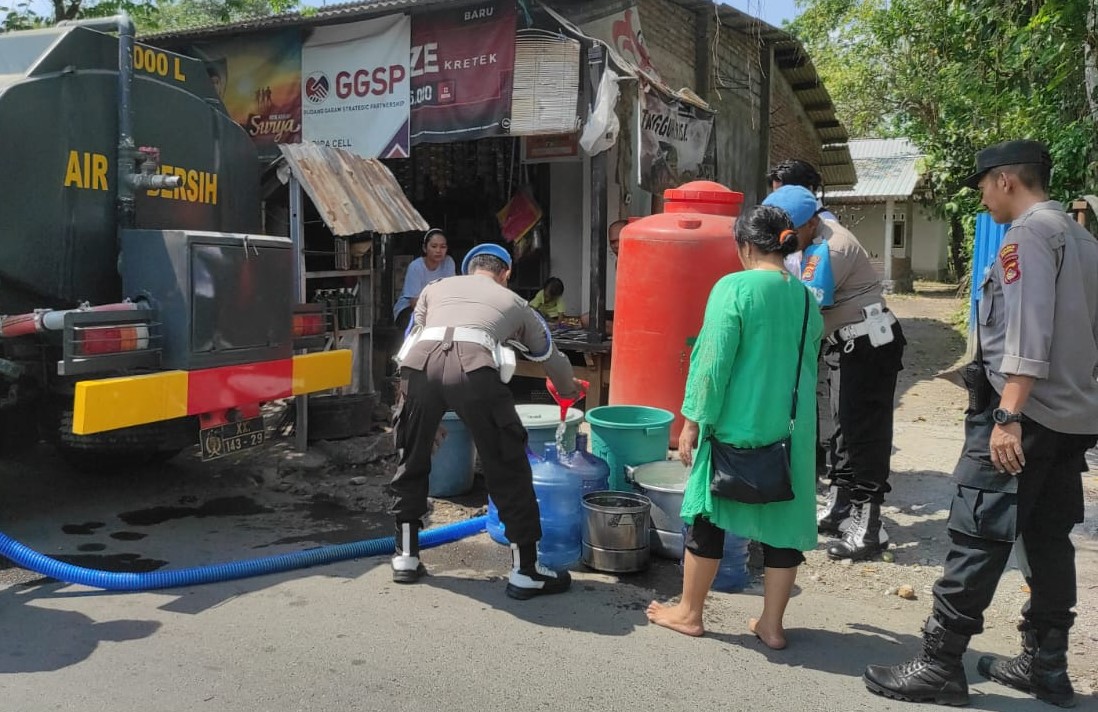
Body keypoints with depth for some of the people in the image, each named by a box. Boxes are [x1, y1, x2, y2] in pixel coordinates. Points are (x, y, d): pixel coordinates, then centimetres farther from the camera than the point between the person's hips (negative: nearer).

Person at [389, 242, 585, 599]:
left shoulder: (435, 288, 37)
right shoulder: (515, 302, 33)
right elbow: (552, 359, 44)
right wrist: (568, 388, 65)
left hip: (419, 363, 2)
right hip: (473, 368, -2)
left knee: (411, 463, 24)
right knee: (508, 469, 12)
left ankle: (406, 557, 33)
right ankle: (526, 571, 19)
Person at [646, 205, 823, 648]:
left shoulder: (735, 287, -11)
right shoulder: (806, 297, 7)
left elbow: (713, 362, -15)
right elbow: (808, 362, 14)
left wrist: (693, 421, -8)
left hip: (736, 425, -5)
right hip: (791, 431, 5)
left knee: (708, 514, 10)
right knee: (783, 519, 12)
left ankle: (689, 613, 23)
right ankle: (771, 624, 21)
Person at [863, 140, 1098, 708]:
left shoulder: (1029, 233, -11)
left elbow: (1027, 332, -21)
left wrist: (1008, 415, -25)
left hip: (1024, 411, -9)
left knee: (977, 539, -6)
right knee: (1048, 539, 13)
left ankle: (940, 667, -1)